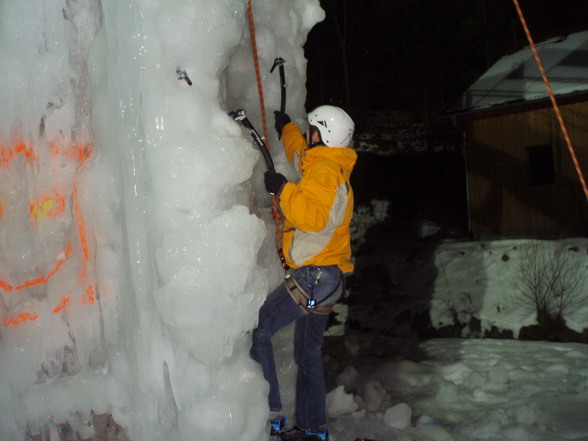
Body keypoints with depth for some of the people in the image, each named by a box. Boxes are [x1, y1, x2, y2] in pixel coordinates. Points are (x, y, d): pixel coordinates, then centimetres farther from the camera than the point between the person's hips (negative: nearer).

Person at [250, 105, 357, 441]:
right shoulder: (328, 165, 17)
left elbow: (314, 216, -30)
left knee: (258, 331, -9)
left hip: (314, 277, -11)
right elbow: (301, 154, 40)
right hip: (325, 278, 11)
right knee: (308, 354, 17)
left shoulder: (324, 170, -15)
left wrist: (283, 190, -23)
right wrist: (287, 128, 48)